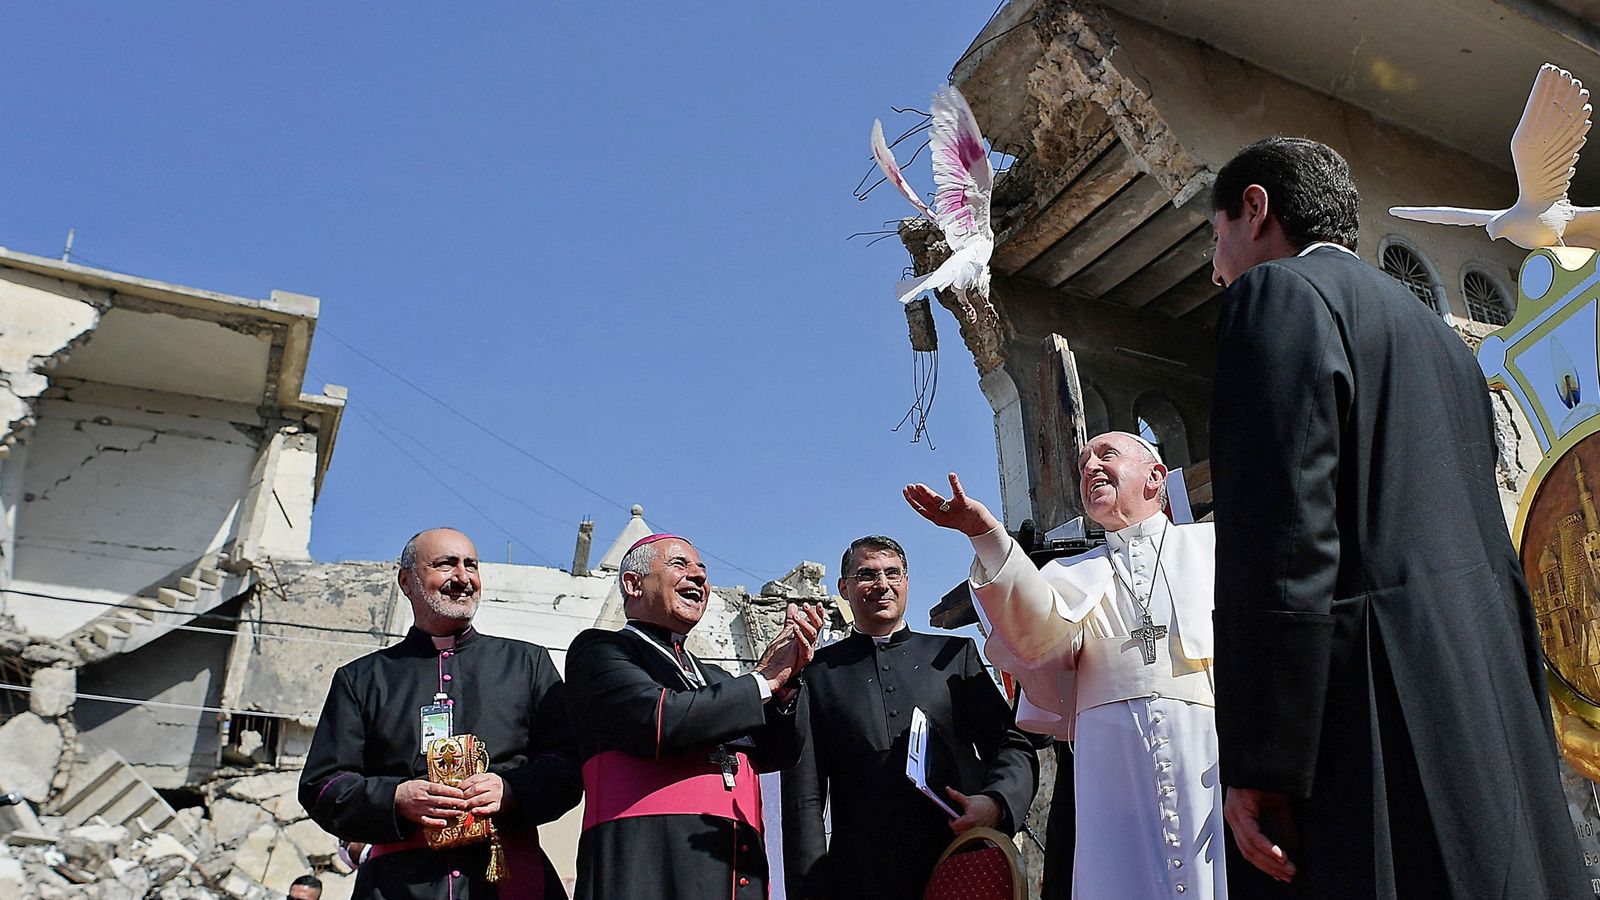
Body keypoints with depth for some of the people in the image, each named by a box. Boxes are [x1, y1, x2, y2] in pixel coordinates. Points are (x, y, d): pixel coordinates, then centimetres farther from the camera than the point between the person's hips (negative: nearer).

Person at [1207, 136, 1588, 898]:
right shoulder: (1434, 330, 23)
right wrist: (1523, 745, 22)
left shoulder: (1277, 293, -3)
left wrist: (1257, 763, -16)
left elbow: (1283, 530, -16)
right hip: (1491, 725, 9)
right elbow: (1494, 553, 21)